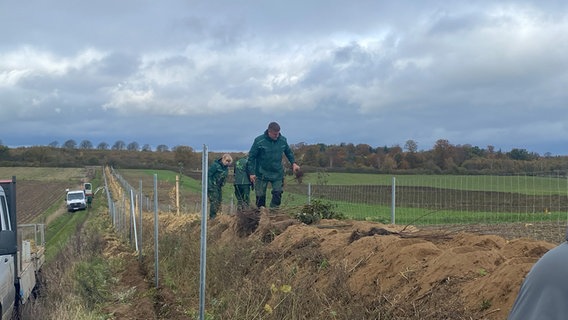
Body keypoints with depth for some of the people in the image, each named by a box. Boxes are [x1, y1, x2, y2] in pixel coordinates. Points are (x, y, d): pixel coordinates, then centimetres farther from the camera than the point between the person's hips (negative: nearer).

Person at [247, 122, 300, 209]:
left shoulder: (283, 140, -3)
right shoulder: (259, 141, -14)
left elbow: (288, 152, 17)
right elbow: (251, 157, -7)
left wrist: (293, 163, 4)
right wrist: (252, 173, -11)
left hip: (278, 173, 3)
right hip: (262, 174, -2)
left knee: (278, 193, -4)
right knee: (260, 195, 3)